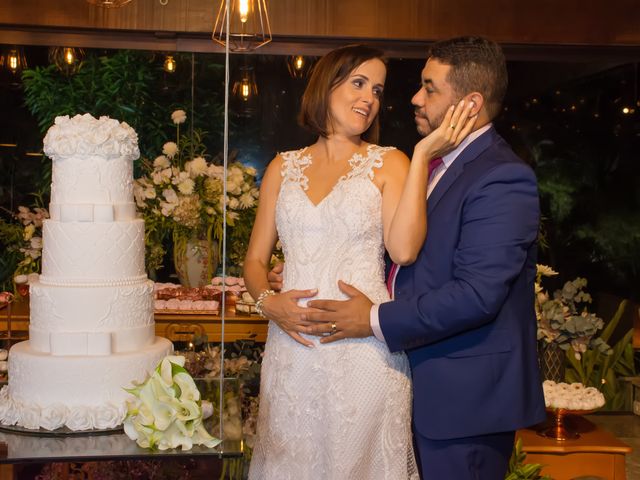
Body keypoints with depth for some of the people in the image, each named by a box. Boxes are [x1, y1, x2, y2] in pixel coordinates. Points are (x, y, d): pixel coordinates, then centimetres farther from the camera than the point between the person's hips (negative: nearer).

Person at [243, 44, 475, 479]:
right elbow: (256, 260, 13)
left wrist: (422, 156, -15)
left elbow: (404, 249, -15)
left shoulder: (388, 163, 2)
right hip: (292, 346, 3)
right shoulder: (284, 167, 11)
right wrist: (268, 301, -7)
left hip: (364, 349, -2)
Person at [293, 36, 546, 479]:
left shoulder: (502, 179, -19)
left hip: (465, 396, -9)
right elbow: (406, 258, 17)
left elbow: (476, 294, -26)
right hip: (423, 384, 9)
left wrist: (376, 320, -20)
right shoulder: (434, 163, 12)